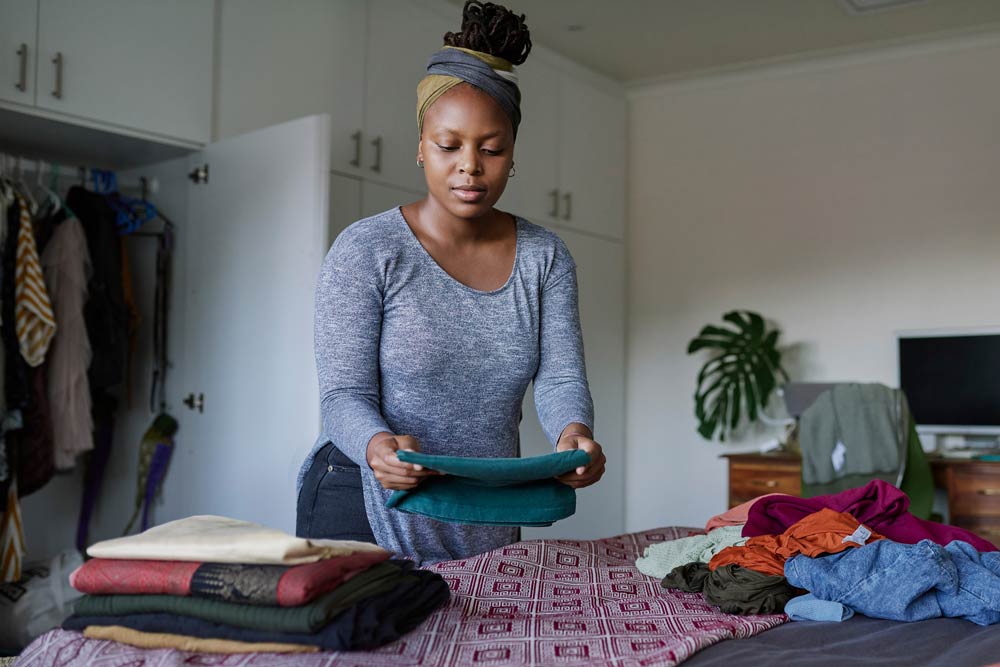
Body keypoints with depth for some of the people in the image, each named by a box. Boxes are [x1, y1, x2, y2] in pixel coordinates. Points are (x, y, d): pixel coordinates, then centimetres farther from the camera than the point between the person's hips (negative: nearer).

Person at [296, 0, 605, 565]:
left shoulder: (545, 257, 2)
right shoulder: (365, 251, -10)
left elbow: (560, 377, -6)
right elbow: (345, 394, -14)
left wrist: (574, 432, -29)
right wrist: (376, 444, -36)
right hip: (366, 508, -3)